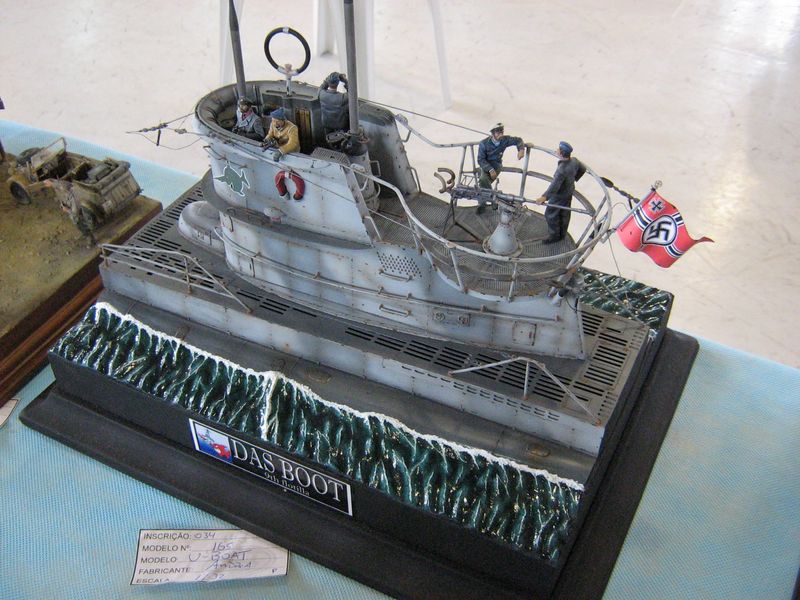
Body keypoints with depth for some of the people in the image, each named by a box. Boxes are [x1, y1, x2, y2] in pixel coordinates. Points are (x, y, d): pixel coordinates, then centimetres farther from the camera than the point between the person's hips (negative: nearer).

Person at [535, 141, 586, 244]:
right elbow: (583, 169, 7)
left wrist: (544, 197, -55)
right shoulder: (574, 161, -13)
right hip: (569, 193, 9)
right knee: (565, 214, 23)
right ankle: (562, 234, 41)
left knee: (550, 214, 9)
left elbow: (555, 185, -47)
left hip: (559, 196, -9)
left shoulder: (562, 169, -38)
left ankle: (554, 235, 23)